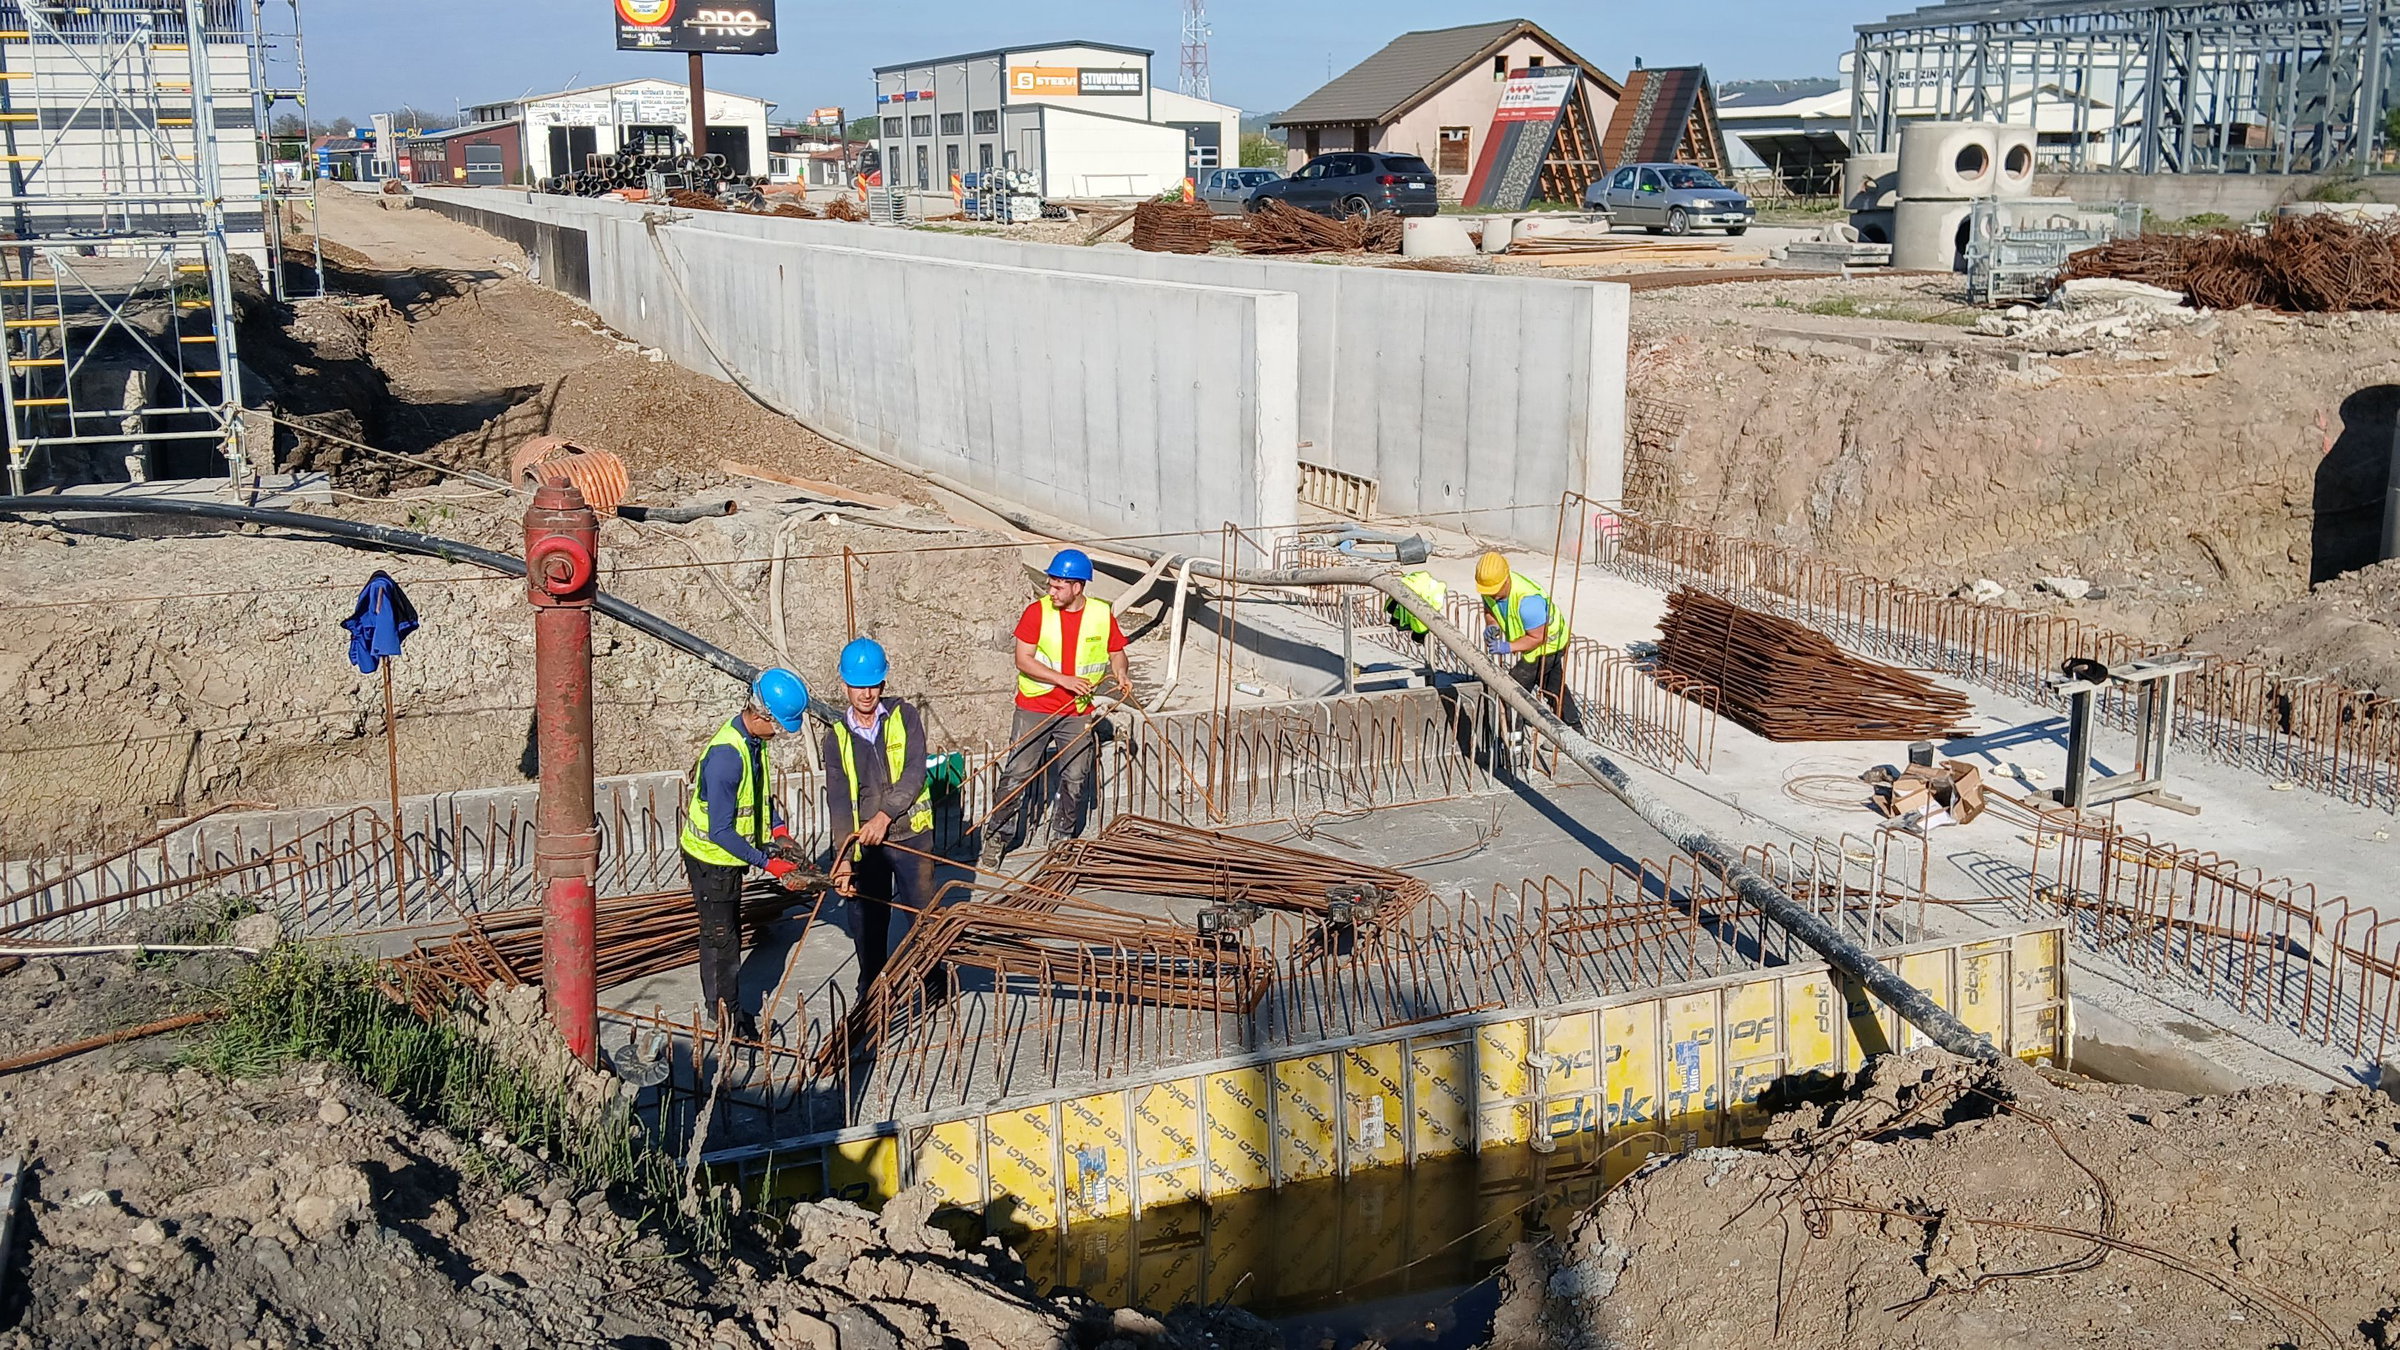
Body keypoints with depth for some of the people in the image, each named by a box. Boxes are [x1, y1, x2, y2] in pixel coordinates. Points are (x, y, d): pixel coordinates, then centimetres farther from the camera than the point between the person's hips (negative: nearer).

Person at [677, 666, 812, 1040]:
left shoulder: (755, 739, -3)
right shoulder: (726, 755, -32)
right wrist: (767, 862, -27)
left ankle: (725, 1007, 34)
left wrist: (777, 827, 0)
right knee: (721, 939, 4)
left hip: (729, 856, 9)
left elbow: (761, 792, 16)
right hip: (711, 859, -9)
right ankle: (728, 1020, 17)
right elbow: (721, 832, -30)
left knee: (728, 936, 20)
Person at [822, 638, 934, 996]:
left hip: (911, 835, -2)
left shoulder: (904, 717, -4)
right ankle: (870, 995, 28)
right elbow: (838, 801, -4)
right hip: (865, 844, 2)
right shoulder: (837, 736, 0)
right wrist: (843, 859, -12)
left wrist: (883, 816, -26)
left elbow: (914, 775, -14)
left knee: (925, 913, 5)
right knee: (869, 922, 11)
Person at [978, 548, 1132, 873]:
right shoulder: (1037, 612, -7)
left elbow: (1116, 652, 13)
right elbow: (1023, 660, -9)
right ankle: (996, 839, 6)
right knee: (1016, 776, -4)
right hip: (1034, 710, -2)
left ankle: (1062, 840, 23)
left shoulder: (1102, 615, -1)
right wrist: (1063, 679, -18)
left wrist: (1120, 674, -10)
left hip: (1078, 714, 2)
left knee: (1075, 781, 7)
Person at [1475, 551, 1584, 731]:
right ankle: (1575, 730, 42)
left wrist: (1508, 647, -38)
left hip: (1547, 643, -9)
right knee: (1554, 688, 25)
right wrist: (1493, 626, -17)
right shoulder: (1489, 588, -16)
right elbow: (1490, 610, 4)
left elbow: (1537, 637, -33)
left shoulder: (1527, 599, -40)